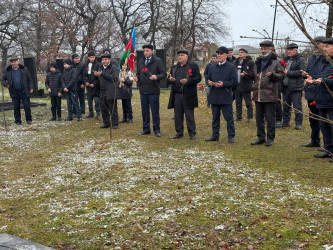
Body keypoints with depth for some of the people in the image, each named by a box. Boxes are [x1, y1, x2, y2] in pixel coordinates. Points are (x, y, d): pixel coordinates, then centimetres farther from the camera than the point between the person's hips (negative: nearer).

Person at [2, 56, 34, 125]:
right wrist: (6, 84, -6)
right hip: (14, 93, 1)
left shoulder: (24, 69, 2)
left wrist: (31, 88, -1)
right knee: (16, 108, 6)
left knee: (27, 106, -1)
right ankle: (18, 121, 16)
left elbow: (29, 79, 6)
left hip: (24, 92, -1)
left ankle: (29, 119, 13)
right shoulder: (8, 71, 4)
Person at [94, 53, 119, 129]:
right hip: (102, 92, 7)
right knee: (103, 109, 10)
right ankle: (106, 123, 21)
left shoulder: (114, 67, -5)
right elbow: (100, 79, 19)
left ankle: (114, 124, 7)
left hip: (111, 92, -7)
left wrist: (102, 74, -21)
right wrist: (96, 75, -4)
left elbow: (114, 78, -19)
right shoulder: (101, 67, 17)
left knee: (113, 109, -1)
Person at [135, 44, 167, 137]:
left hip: (153, 91, -5)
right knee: (144, 111, 11)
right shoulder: (140, 61, 12)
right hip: (143, 90, 5)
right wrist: (137, 77, -1)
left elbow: (164, 74, -4)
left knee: (155, 111, 1)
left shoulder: (157, 61, -3)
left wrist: (156, 77, -22)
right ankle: (146, 129, 20)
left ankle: (156, 129, 9)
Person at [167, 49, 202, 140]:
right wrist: (170, 79, -2)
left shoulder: (193, 66, -2)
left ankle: (192, 133, 9)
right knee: (178, 115, 8)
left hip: (188, 95, -5)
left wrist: (188, 81, -23)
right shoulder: (175, 67, 16)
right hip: (176, 95, 5)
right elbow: (170, 77, 23)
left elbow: (198, 78, -9)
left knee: (189, 115, 1)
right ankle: (179, 132, 17)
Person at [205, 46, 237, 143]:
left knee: (229, 117, -1)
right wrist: (209, 82, -3)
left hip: (226, 97, -5)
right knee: (215, 117, 11)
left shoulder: (231, 67, -3)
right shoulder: (213, 67, 14)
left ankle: (231, 136, 5)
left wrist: (223, 84, -21)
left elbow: (234, 81, -9)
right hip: (214, 96, 5)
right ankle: (215, 135, 19)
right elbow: (208, 78, 21)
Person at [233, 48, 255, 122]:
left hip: (245, 86, -6)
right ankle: (238, 116, 20)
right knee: (238, 102, 12)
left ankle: (250, 117, 9)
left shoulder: (250, 62, -6)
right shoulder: (235, 62, 13)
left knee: (248, 103, 2)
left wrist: (245, 74, -26)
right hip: (237, 85, 6)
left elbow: (253, 73, -12)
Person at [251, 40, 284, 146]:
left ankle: (270, 138, 9)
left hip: (269, 94, -6)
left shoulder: (276, 61, -2)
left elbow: (281, 75, -5)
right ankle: (261, 137, 21)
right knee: (259, 117, 11)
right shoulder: (258, 61, 17)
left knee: (270, 118, 0)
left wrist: (272, 74, -22)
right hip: (258, 93, 6)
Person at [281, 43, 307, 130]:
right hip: (285, 87, 7)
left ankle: (298, 123, 7)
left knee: (297, 106, 0)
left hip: (295, 88, -6)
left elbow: (301, 71, -19)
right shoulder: (285, 59, 15)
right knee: (286, 106, 13)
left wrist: (288, 72, -18)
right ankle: (285, 121, 23)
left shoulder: (300, 60, -6)